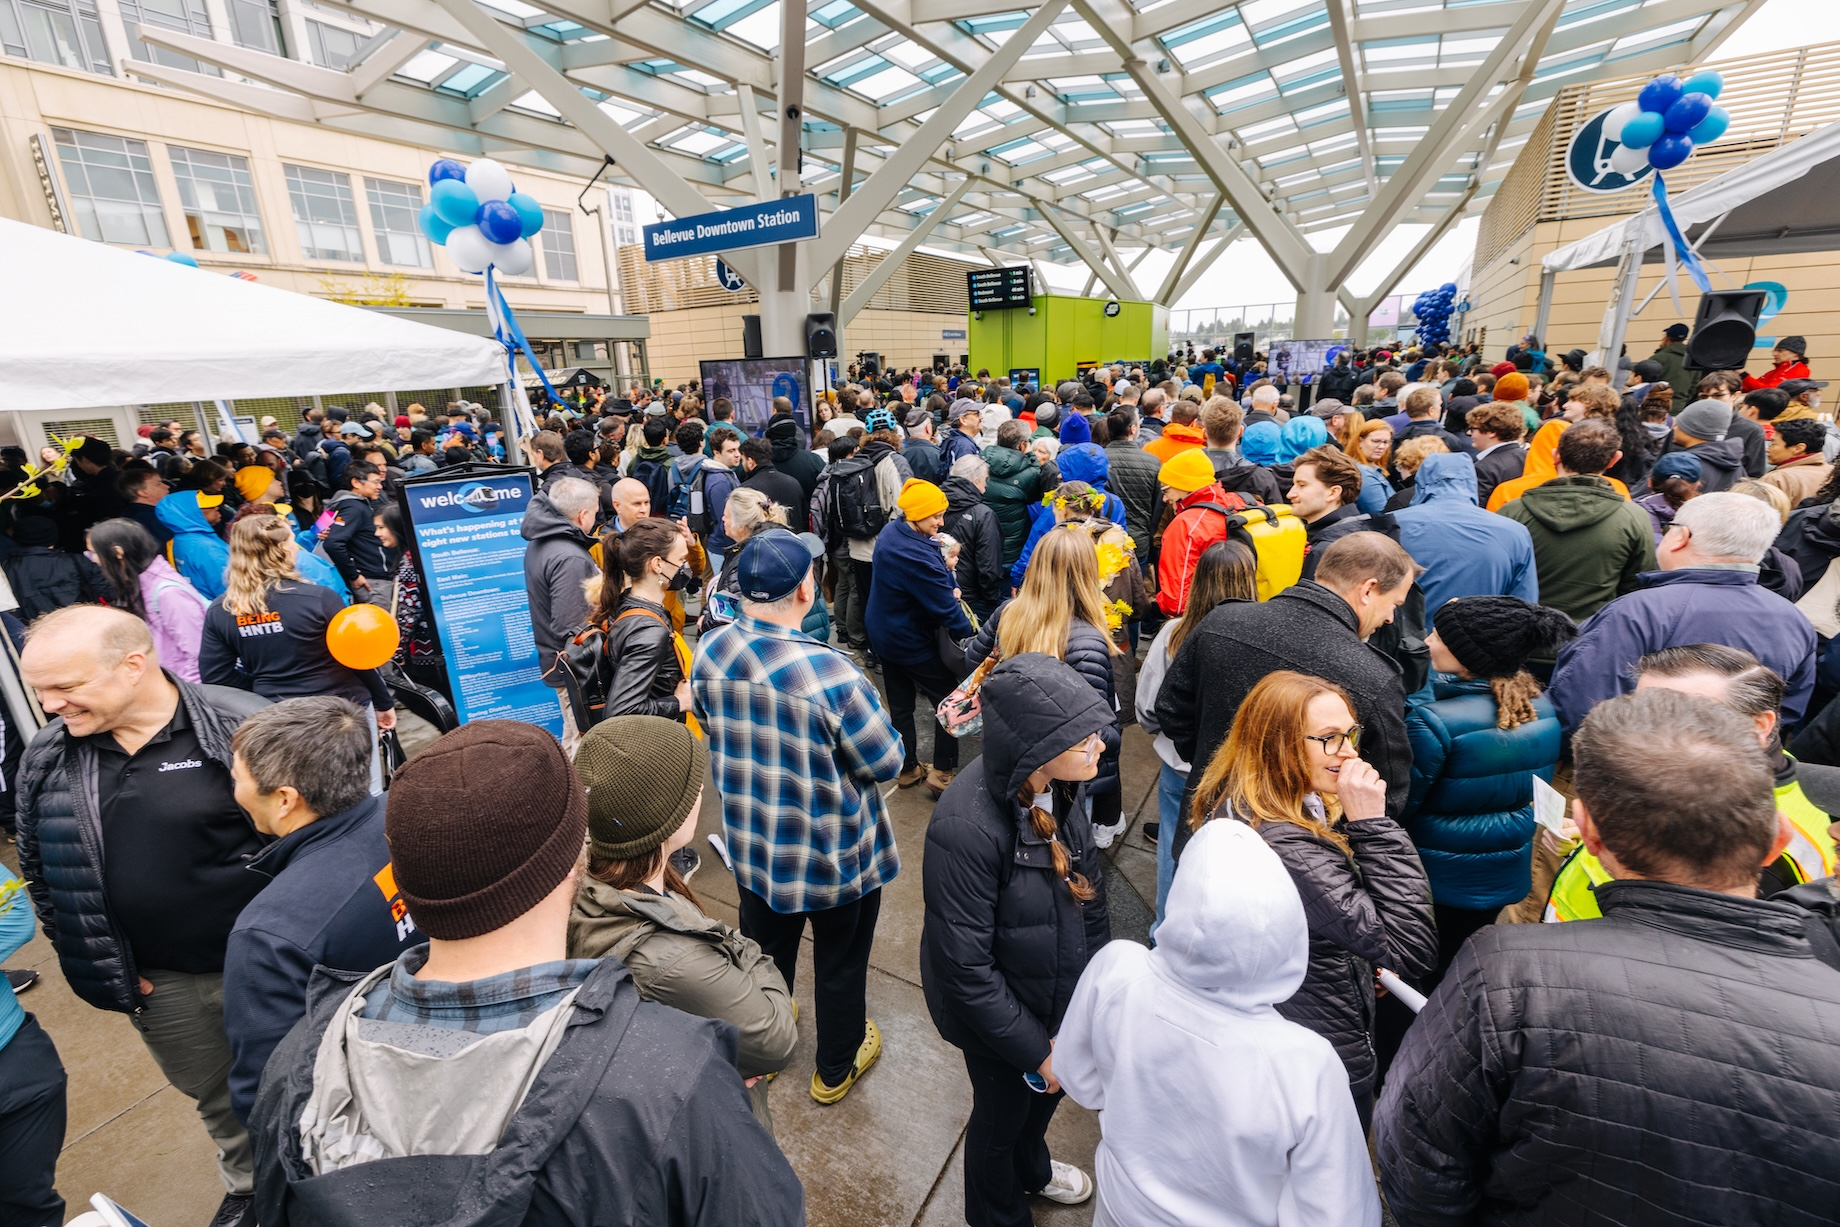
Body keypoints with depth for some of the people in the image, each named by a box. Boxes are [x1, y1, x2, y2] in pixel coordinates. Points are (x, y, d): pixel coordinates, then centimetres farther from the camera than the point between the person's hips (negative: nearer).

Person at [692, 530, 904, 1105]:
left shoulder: (708, 651, -14)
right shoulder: (830, 673, -34)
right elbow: (886, 763, -21)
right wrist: (869, 713, -5)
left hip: (751, 845, 5)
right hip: (835, 857, -5)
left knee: (765, 950, 30)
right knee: (840, 963, 22)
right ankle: (837, 1068, 47)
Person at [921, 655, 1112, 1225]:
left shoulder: (1059, 787, -17)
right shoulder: (966, 827, -38)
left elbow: (1089, 892, -2)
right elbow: (966, 967, -28)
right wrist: (1035, 1048, -17)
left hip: (1061, 991, 6)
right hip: (998, 1009, -6)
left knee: (1048, 1090, 31)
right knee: (1001, 1113, 23)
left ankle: (1031, 1168, 65)